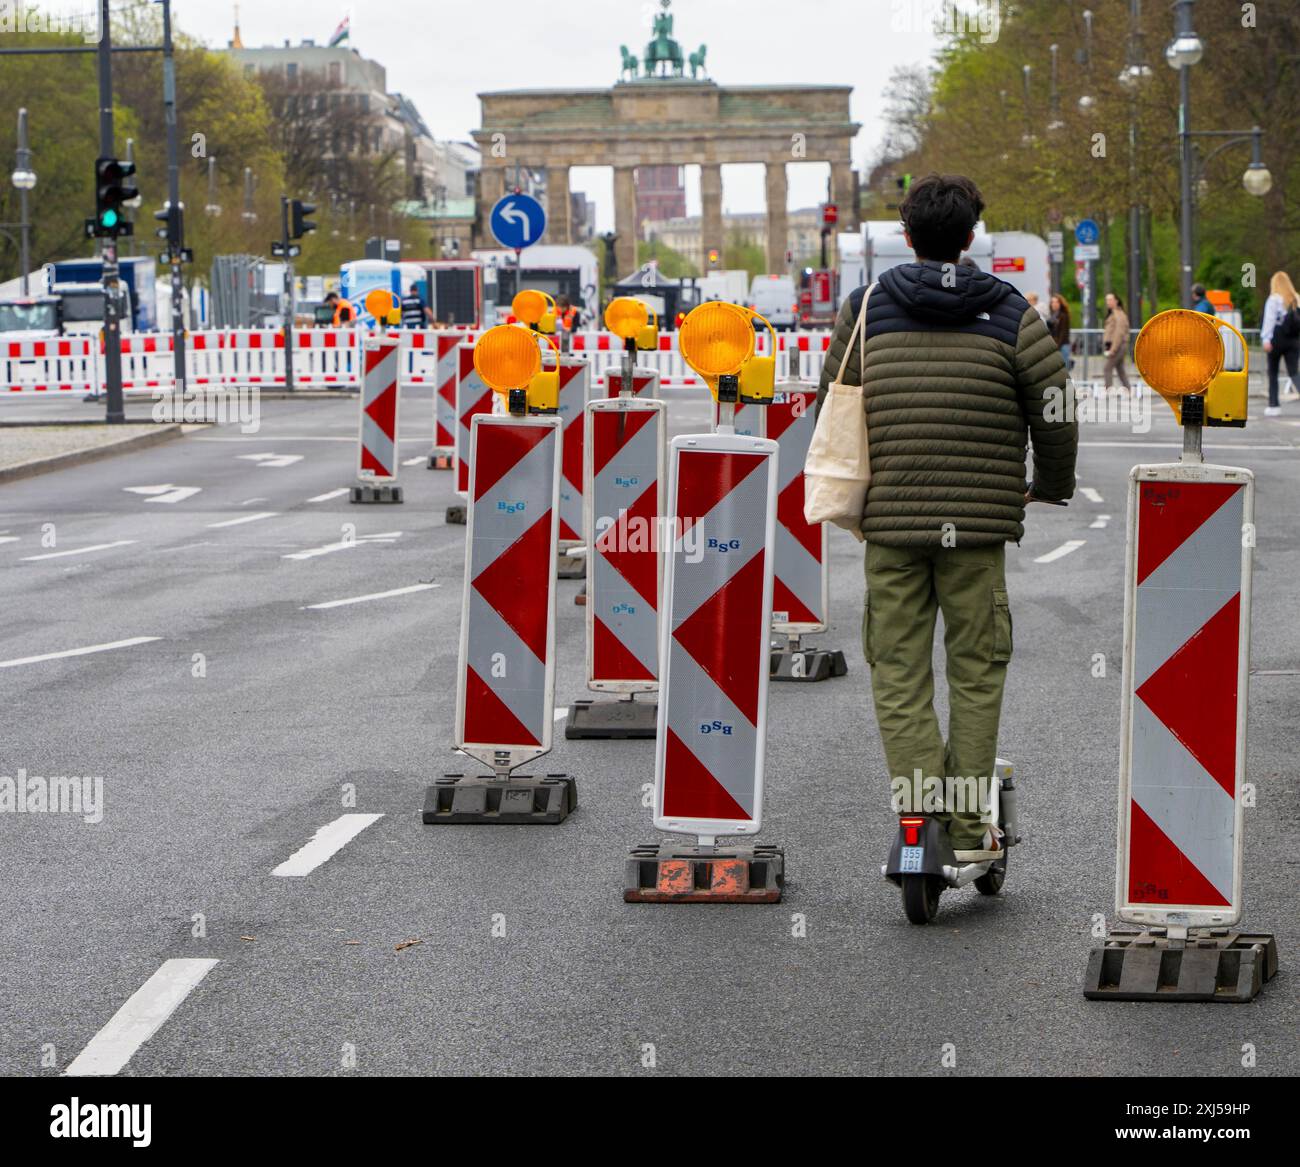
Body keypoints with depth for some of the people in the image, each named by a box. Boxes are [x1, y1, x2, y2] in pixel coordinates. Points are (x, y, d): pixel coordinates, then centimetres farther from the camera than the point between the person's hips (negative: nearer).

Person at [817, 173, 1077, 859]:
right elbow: (1054, 408, 0)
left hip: (890, 520, 1)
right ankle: (968, 826, 7)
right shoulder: (1009, 314, 1)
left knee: (899, 673, 5)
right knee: (976, 672, 8)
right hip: (980, 521, 0)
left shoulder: (866, 308, 5)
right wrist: (1052, 485, 19)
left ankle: (918, 811, -7)